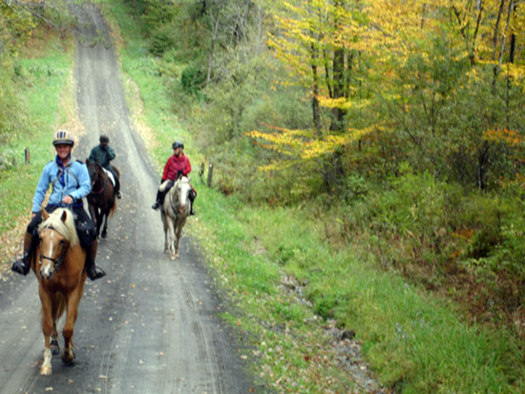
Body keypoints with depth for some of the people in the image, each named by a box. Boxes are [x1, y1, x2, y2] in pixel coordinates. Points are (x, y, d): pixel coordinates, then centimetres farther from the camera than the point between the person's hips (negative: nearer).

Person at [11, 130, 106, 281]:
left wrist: (72, 196, -24)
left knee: (90, 233, -22)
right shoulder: (49, 168, 7)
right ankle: (25, 260, -4)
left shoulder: (79, 167, 1)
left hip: (75, 207, -2)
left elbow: (86, 187, -7)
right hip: (53, 207, 2)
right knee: (32, 227, -20)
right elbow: (40, 190, 13)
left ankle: (91, 265, -3)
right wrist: (35, 210, 7)